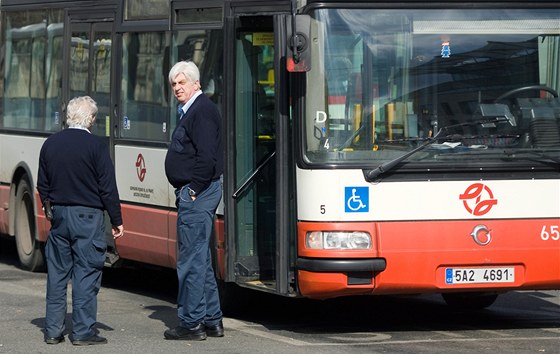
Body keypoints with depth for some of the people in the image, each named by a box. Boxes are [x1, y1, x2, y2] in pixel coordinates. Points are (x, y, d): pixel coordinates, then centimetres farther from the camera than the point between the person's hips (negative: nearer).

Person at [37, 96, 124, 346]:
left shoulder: (50, 144, 4)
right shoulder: (95, 146, -12)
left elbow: (42, 184, 13)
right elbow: (108, 188, -10)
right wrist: (117, 220, -2)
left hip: (58, 214, 5)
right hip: (87, 215, -5)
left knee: (57, 273, 11)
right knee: (86, 273, -1)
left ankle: (53, 330, 13)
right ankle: (82, 332, -2)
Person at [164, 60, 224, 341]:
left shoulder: (202, 111, -14)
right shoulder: (189, 112, 18)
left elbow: (207, 157, -23)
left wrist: (194, 190, -18)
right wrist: (187, 192, 15)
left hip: (196, 194, -11)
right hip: (193, 194, 11)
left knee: (191, 260, -7)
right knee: (201, 260, 15)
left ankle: (191, 324, -4)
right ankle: (212, 321, 21)